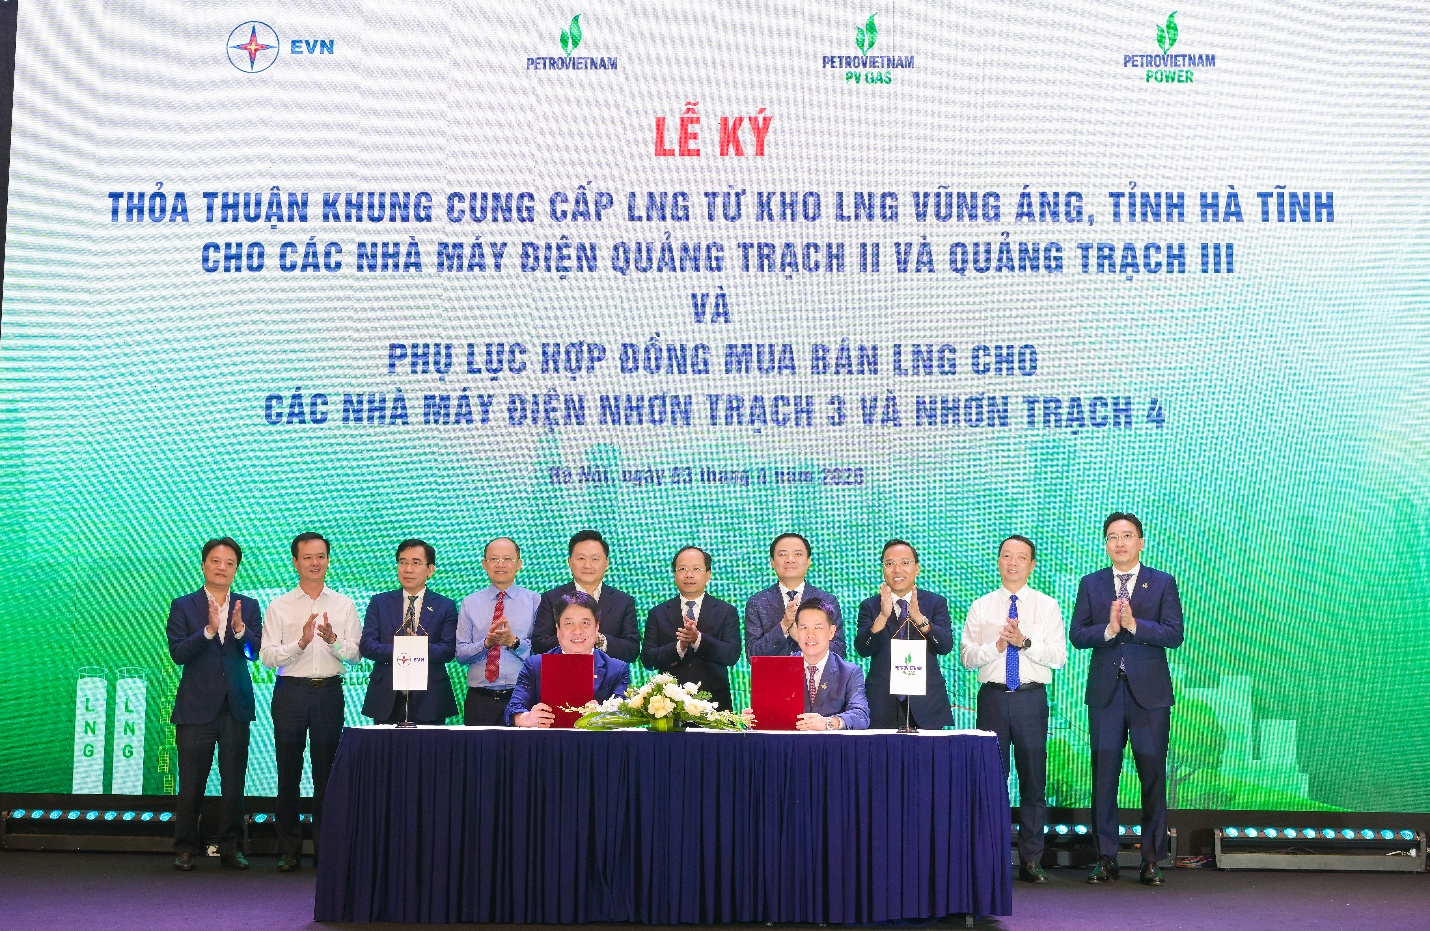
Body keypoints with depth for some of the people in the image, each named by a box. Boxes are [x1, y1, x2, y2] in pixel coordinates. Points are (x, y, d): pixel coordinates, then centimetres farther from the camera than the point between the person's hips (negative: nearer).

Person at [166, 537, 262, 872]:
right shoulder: (183, 606, 3)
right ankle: (186, 848, 14)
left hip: (236, 706, 2)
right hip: (196, 706, -2)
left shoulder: (249, 607, 8)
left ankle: (230, 846, 16)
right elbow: (178, 653, -8)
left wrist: (239, 629, -21)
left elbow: (254, 652, -2)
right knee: (191, 784, 2)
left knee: (234, 782, 6)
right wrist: (209, 630, -21)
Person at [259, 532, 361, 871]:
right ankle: (289, 849, 13)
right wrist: (300, 642, -16)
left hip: (329, 691, 0)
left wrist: (334, 640, -17)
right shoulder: (278, 606, 5)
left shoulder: (344, 605, 8)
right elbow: (267, 656, -2)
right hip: (290, 691, 0)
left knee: (327, 771, 3)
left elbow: (354, 655, 2)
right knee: (288, 771, 4)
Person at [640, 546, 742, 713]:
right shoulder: (658, 613, 9)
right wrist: (679, 646, -17)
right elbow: (647, 659, 0)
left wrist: (698, 639, -20)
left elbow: (733, 655, -6)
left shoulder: (726, 612, 7)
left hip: (714, 701, 0)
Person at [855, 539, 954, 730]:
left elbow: (946, 647, -7)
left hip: (926, 705, 0)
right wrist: (883, 616, -21)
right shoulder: (869, 606, 7)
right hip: (883, 705, 0)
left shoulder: (936, 603, 7)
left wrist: (919, 617, -21)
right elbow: (862, 650, -7)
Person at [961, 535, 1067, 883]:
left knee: (1034, 778, 3)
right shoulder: (981, 607, 9)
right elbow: (966, 656, 3)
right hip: (993, 697, 1)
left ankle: (1031, 860, 11)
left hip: (1031, 698, -1)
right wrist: (996, 645, -13)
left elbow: (1059, 657, -3)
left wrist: (1025, 642, -16)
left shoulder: (1047, 606, 6)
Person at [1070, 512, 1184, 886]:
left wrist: (1134, 624, -18)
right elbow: (1076, 635, 1)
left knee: (1153, 777, 2)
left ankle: (1152, 860, 11)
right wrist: (1108, 629, -16)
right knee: (1103, 775, 3)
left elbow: (1174, 635, -6)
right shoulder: (1090, 584, 9)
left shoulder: (1163, 583, 4)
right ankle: (1105, 859, 11)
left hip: (1149, 692, -1)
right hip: (1105, 692, 1)